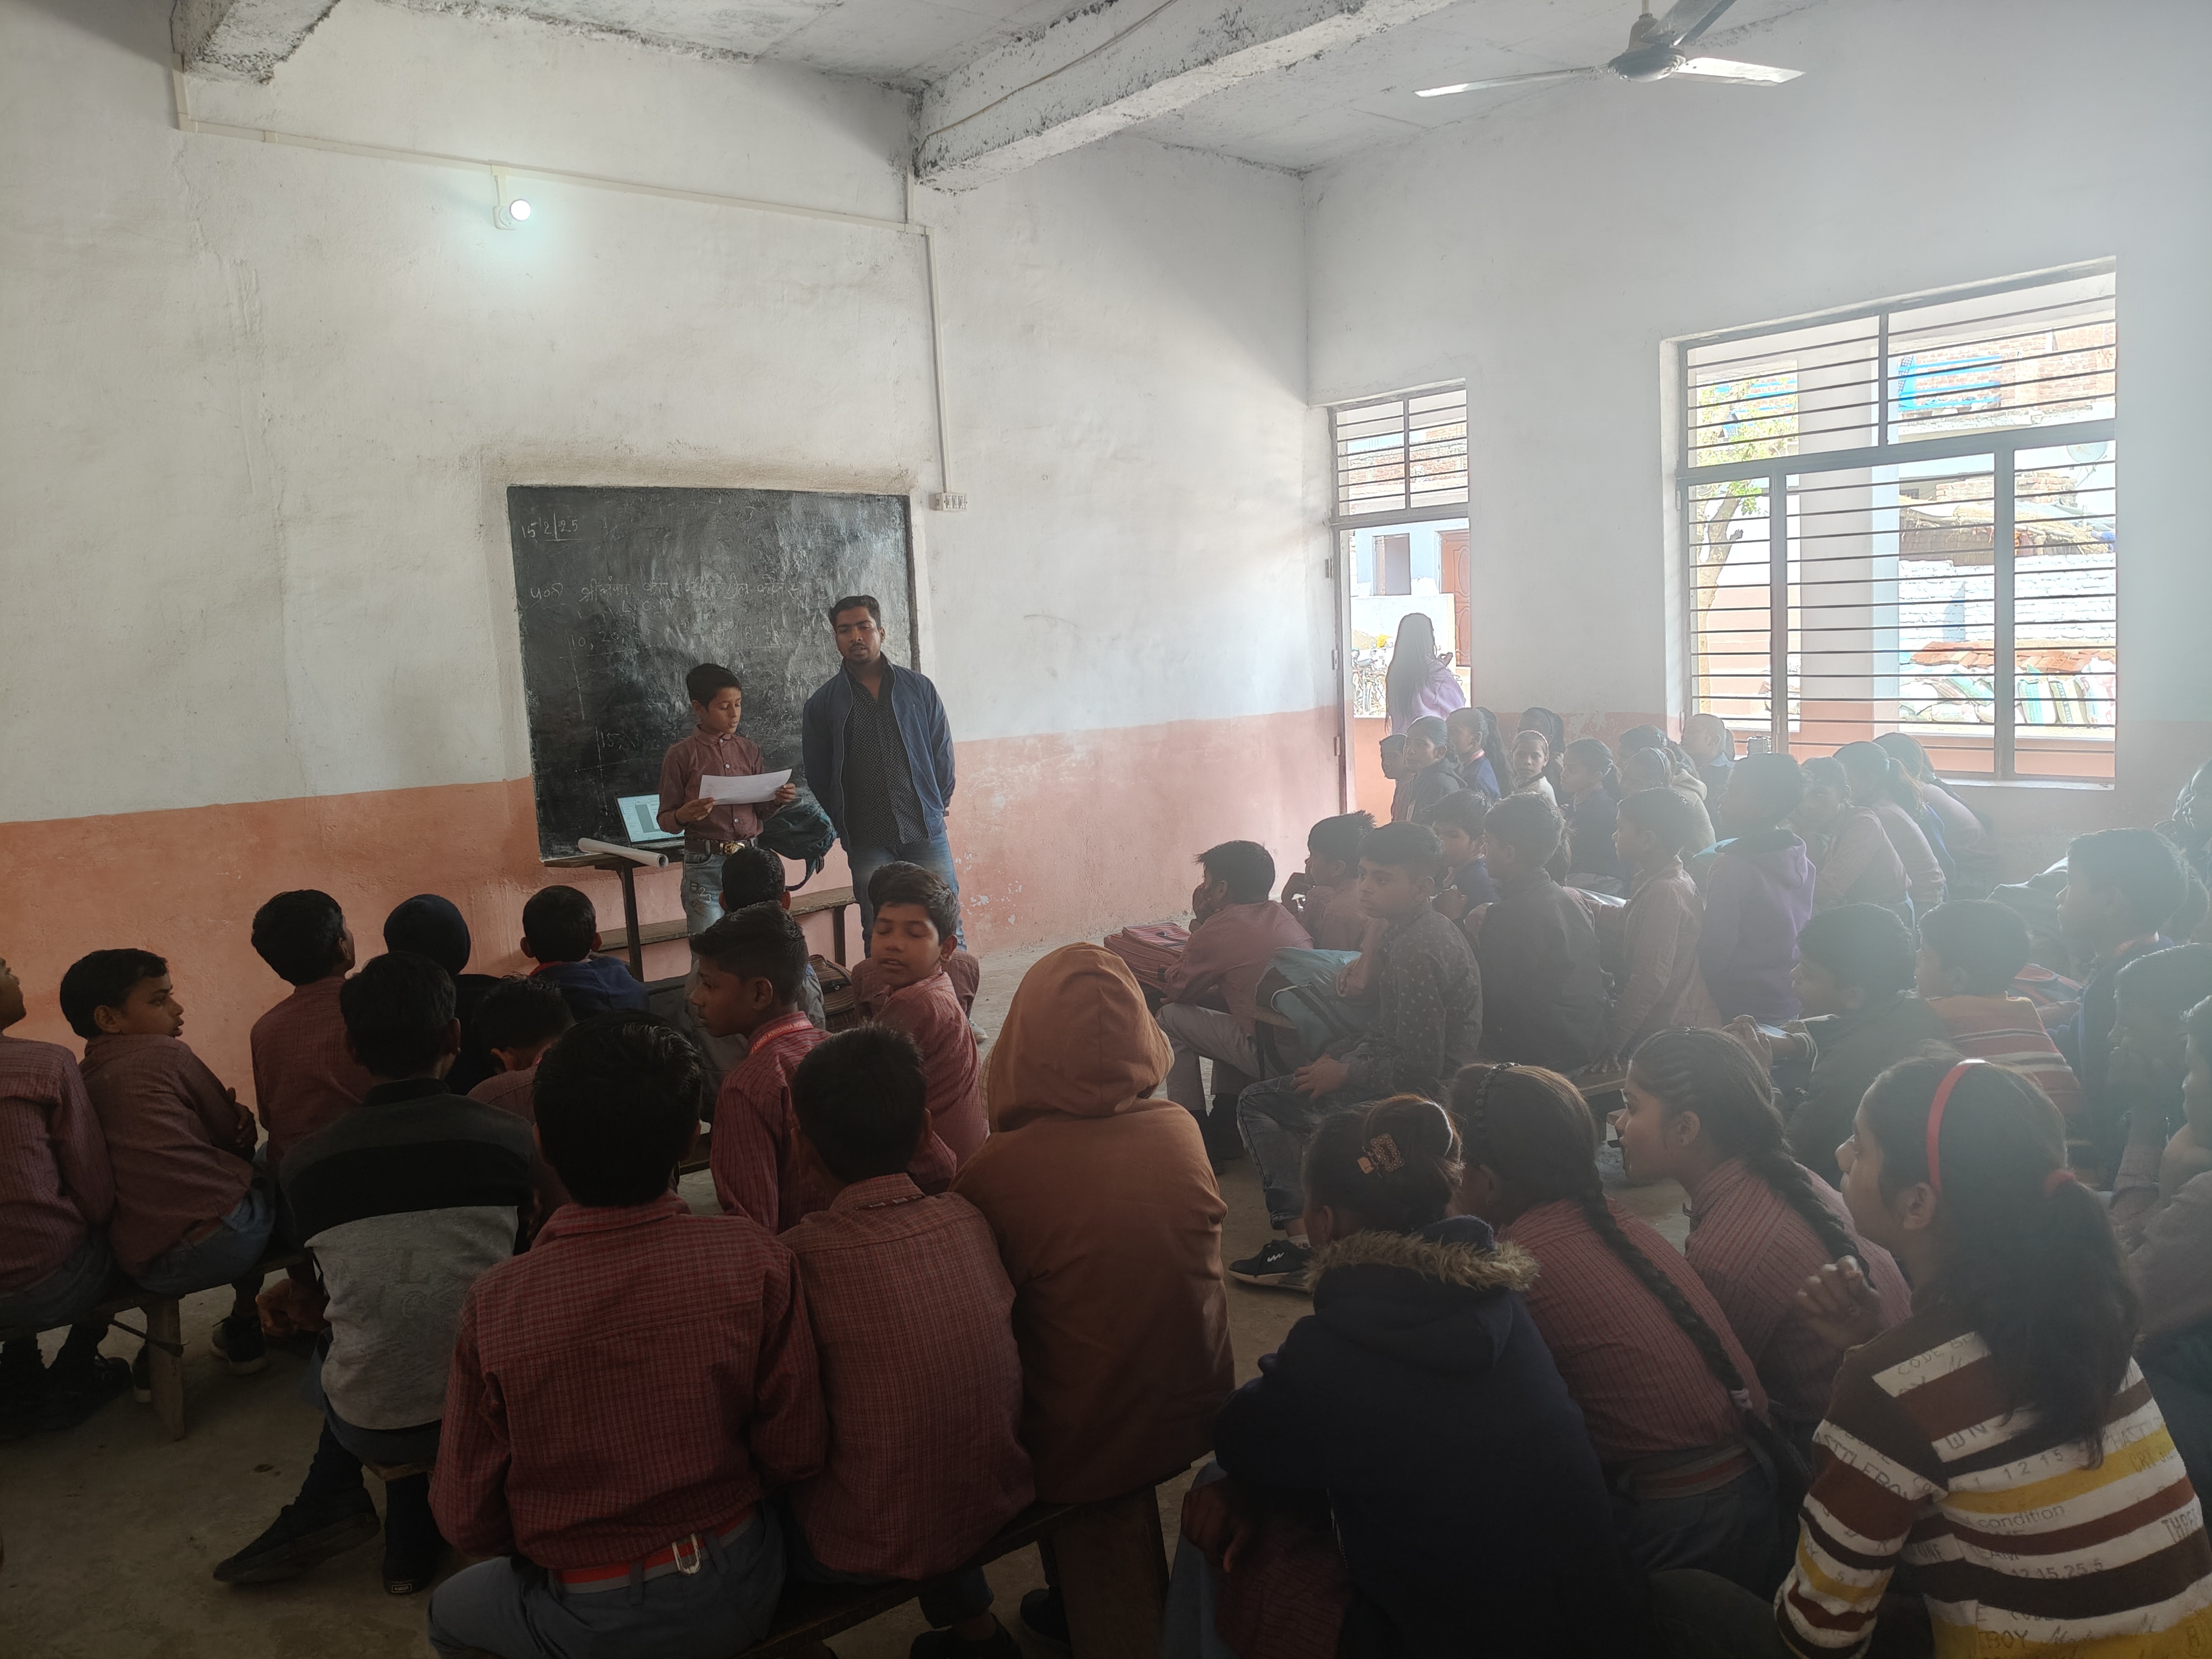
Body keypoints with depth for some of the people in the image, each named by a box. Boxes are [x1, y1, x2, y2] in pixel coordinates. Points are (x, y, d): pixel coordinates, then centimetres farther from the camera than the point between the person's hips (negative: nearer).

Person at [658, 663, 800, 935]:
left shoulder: (749, 750, 10)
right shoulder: (682, 755, -2)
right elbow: (665, 819, 1)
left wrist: (777, 800, -5)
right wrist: (683, 816, -20)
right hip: (706, 864, -4)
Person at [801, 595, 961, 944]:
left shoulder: (919, 688, 7)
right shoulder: (823, 703, 5)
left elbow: (942, 750, 12)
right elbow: (818, 775, 9)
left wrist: (936, 806, 11)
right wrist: (844, 826, 8)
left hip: (926, 831, 0)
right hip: (868, 840, 0)